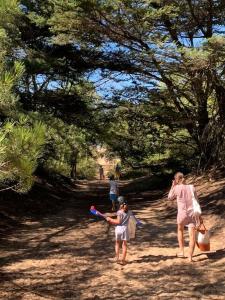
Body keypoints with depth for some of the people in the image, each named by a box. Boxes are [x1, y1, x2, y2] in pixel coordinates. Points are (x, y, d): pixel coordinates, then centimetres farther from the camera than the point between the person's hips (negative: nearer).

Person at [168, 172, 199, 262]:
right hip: (192, 214, 2)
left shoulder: (177, 188, -6)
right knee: (192, 236, 1)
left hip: (182, 214, -2)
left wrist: (173, 186, 14)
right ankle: (190, 257, -1)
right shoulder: (191, 188, 4)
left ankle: (181, 251, 27)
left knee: (180, 230, 25)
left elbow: (170, 197, 11)